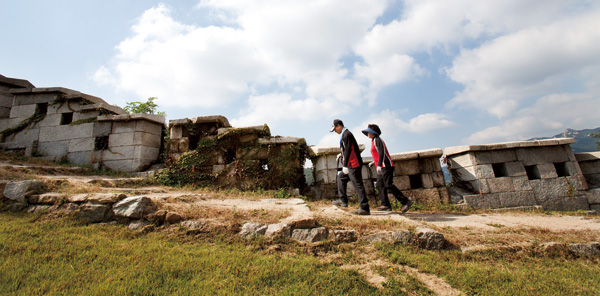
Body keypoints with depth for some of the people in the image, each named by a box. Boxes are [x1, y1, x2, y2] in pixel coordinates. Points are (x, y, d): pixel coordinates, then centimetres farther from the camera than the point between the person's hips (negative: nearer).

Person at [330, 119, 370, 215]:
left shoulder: (346, 134, -12)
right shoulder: (345, 134, 19)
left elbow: (348, 150, -19)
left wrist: (345, 166, -19)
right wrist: (342, 155, 19)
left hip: (354, 165, -11)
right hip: (351, 165, 11)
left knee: (358, 185, -9)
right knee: (341, 177, 20)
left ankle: (365, 208, -5)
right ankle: (343, 200, 24)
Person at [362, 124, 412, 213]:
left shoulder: (377, 140, -7)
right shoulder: (373, 141, 22)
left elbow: (382, 153, -19)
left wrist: (379, 165, -27)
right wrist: (373, 162, 21)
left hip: (386, 166, -10)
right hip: (381, 167, 10)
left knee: (388, 185, -16)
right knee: (380, 185, 3)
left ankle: (406, 202, -12)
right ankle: (386, 205, 0)